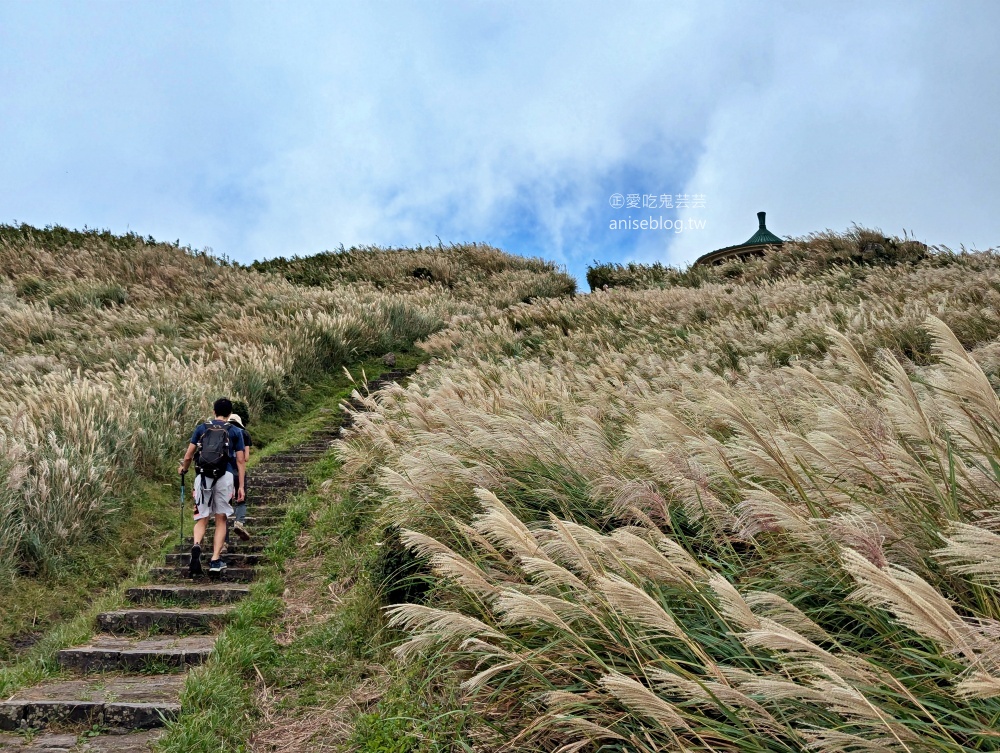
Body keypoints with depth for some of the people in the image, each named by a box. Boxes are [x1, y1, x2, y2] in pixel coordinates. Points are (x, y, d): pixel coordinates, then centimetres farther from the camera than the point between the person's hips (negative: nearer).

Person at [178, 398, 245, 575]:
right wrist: (241, 486, 7)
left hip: (203, 476, 1)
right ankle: (215, 560, 2)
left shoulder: (201, 428, 12)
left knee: (201, 519, 9)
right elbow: (240, 461, 4)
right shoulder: (235, 431, 9)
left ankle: (196, 545, -20)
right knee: (221, 519, 9)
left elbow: (188, 456, 13)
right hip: (225, 477, -1)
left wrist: (183, 469, 34)